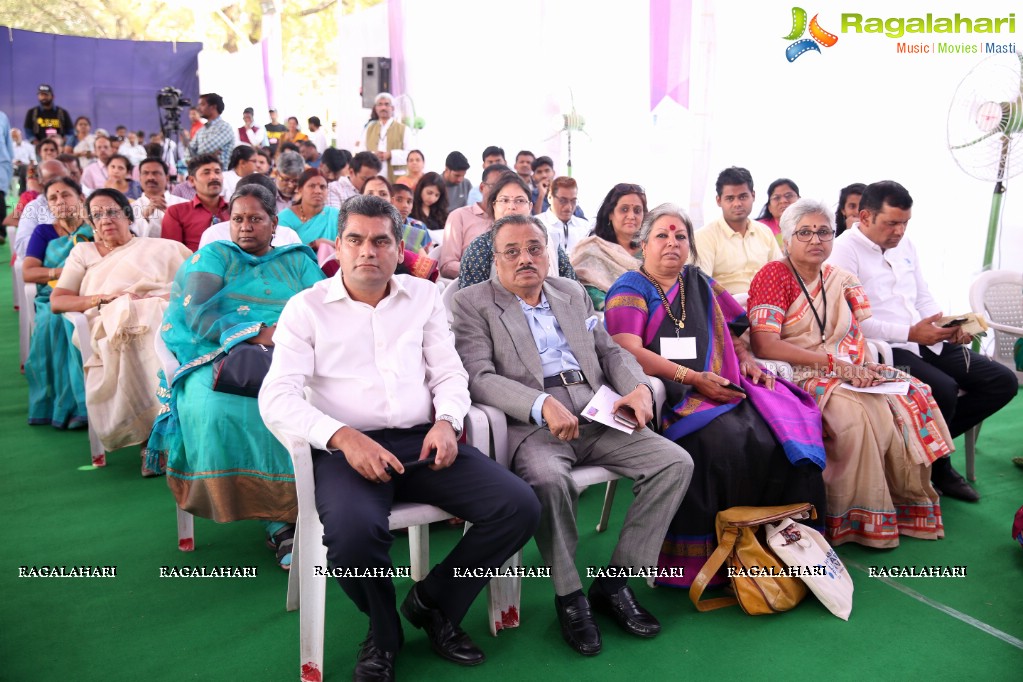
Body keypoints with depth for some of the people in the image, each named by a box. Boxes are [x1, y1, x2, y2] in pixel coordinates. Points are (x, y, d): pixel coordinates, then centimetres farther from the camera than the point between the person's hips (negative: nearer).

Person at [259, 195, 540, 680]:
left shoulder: (424, 296, 15)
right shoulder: (307, 307, 5)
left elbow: (449, 373, 13)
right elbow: (277, 398, -5)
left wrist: (446, 421, -9)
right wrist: (343, 437, -22)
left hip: (423, 440, 4)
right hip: (348, 448, -3)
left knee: (519, 507, -16)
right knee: (354, 531, -35)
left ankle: (433, 603, 10)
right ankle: (383, 630, 2)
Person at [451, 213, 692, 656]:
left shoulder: (573, 293, 20)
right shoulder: (472, 304, 3)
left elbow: (610, 351, 21)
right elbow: (478, 377, -10)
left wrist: (639, 387, -2)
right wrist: (542, 405, -25)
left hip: (596, 418, 6)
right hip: (531, 425, -5)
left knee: (676, 462, -10)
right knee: (549, 479, -36)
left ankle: (614, 582, 0)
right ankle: (568, 595, -10)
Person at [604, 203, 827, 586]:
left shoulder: (701, 286, 24)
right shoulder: (629, 290, 5)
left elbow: (733, 332, 29)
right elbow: (629, 352, -9)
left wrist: (747, 359, 6)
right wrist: (692, 377, -16)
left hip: (722, 385, 6)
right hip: (671, 394, -5)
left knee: (783, 435, -20)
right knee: (721, 440, -33)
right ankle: (707, 554, -19)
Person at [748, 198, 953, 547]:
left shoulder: (841, 280, 16)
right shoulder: (773, 275, -6)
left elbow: (857, 336, 10)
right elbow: (764, 346, -17)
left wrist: (864, 367, -13)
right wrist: (832, 362, -18)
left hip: (846, 373, 6)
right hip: (797, 376, -6)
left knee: (912, 399, -15)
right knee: (860, 412, -29)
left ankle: (909, 501, 0)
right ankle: (857, 518, -14)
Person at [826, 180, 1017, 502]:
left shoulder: (905, 245, 17)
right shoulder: (844, 251, -10)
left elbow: (924, 299, 21)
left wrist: (949, 327, 0)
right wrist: (909, 333, -22)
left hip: (924, 341, 9)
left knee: (1003, 381, 0)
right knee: (943, 389, -31)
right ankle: (937, 467, -1)